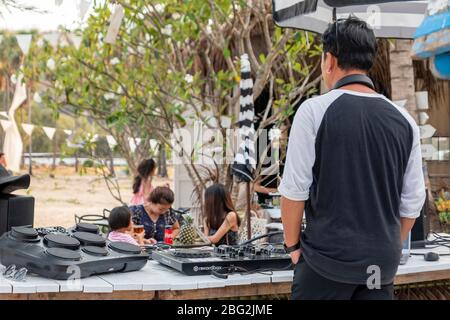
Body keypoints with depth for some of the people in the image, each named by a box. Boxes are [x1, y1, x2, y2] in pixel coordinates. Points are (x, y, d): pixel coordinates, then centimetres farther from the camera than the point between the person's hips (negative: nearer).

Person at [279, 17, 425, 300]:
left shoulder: (315, 110, -9)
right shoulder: (404, 120, 3)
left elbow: (295, 189, -9)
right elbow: (412, 201, 6)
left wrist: (292, 244, 4)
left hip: (328, 257, -4)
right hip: (383, 263, 4)